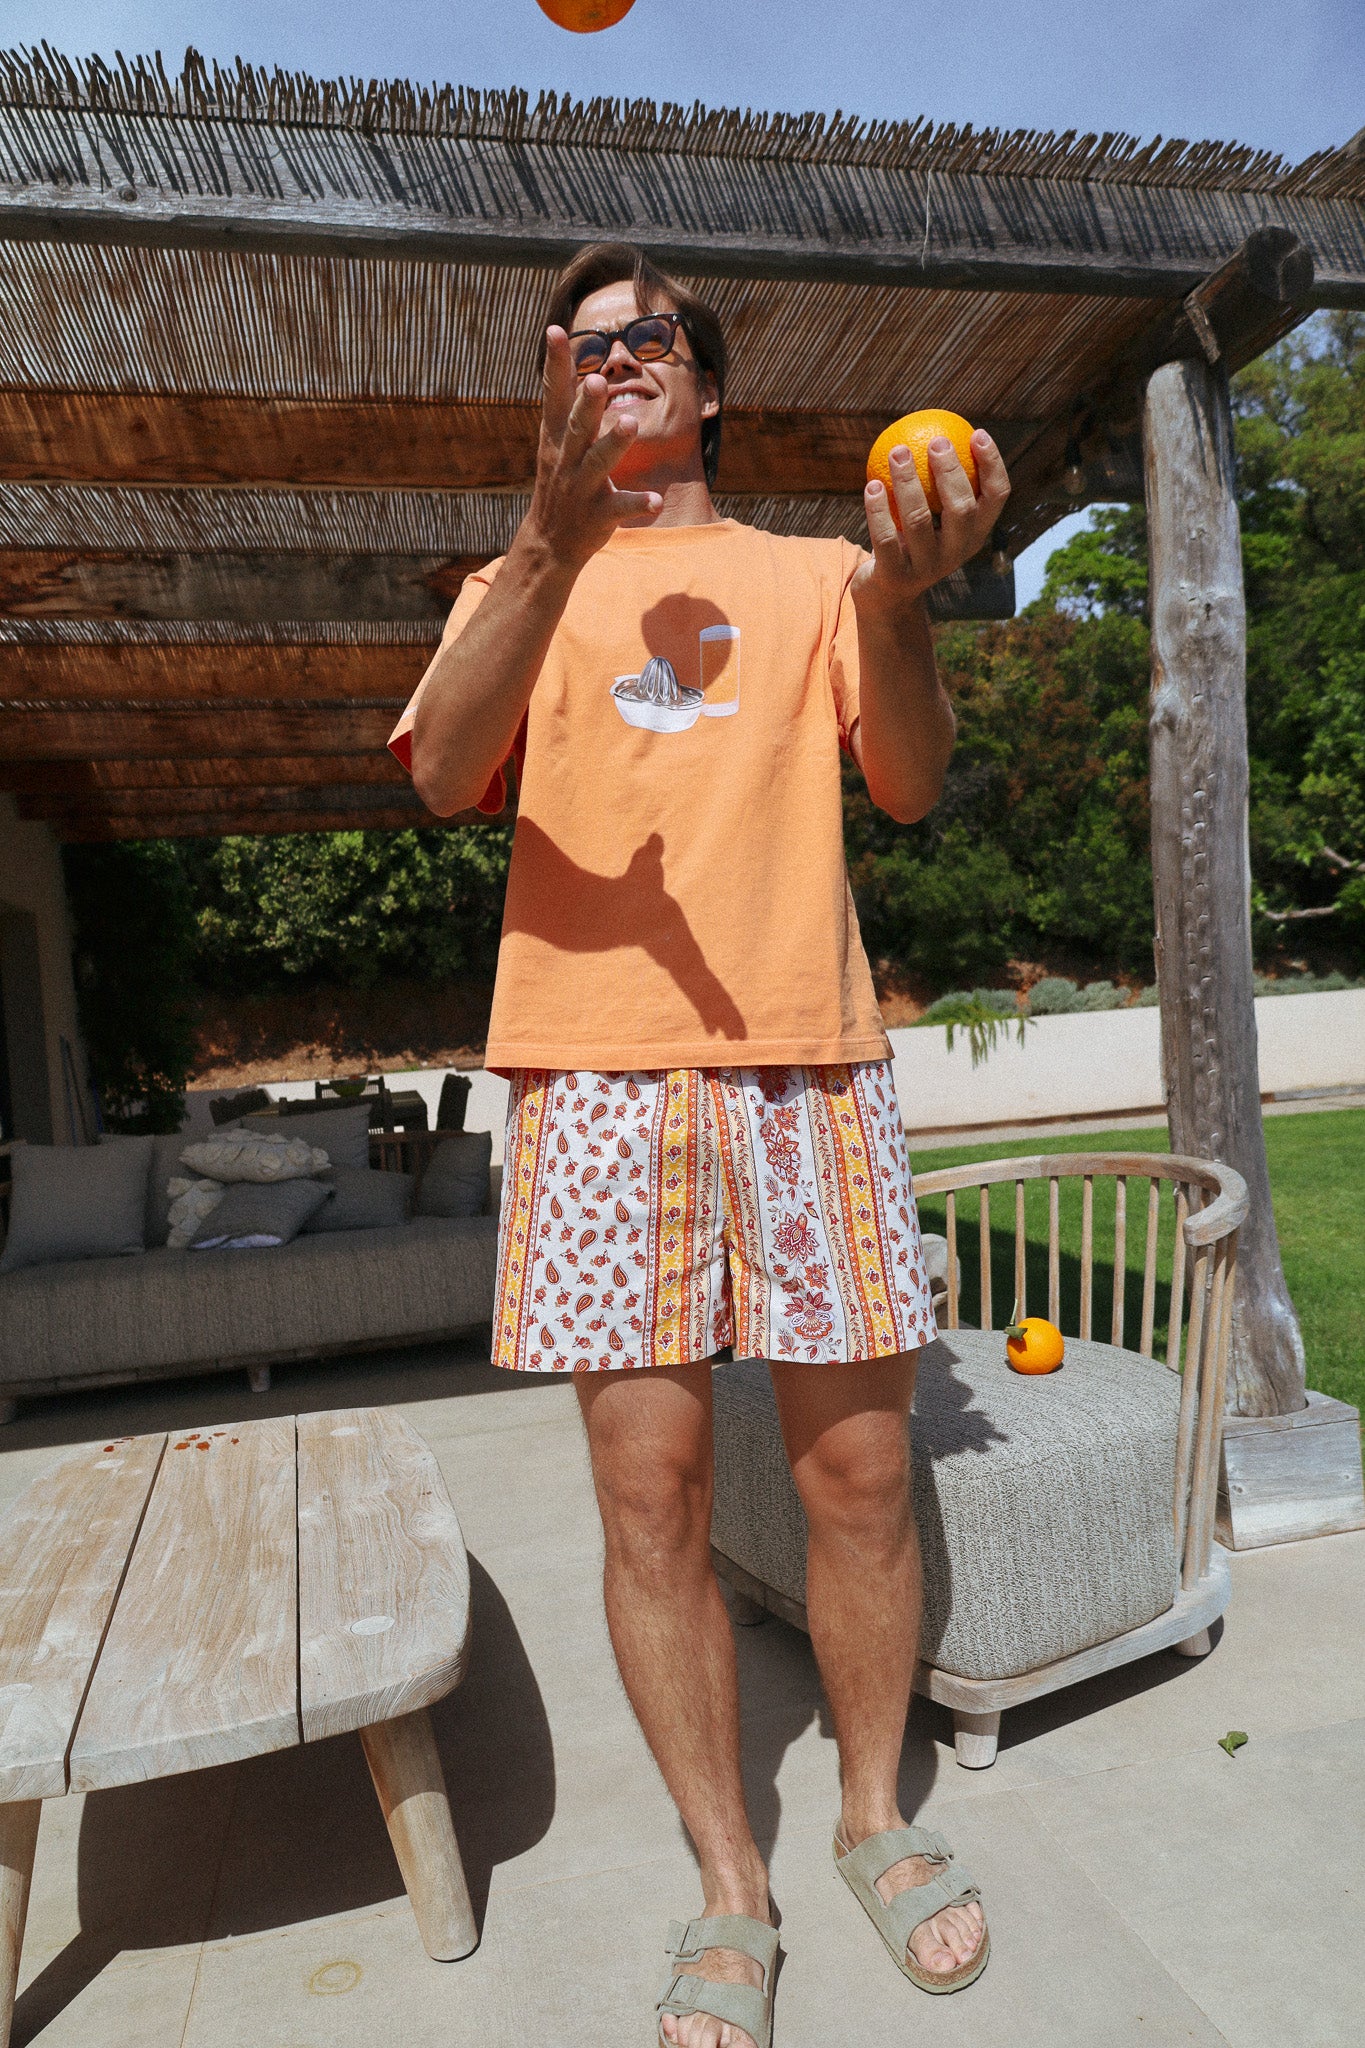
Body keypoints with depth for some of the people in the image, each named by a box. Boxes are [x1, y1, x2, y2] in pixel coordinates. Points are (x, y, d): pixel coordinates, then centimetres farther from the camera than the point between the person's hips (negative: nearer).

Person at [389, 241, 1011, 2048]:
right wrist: (557, 544, -19)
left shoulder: (815, 575, 17)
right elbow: (445, 776, -5)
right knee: (652, 1495, 2)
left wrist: (901, 598, -16)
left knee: (860, 1470, 6)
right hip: (601, 1068, 0)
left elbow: (911, 786, 2)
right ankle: (729, 1887, 25)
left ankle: (875, 1821, 32)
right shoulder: (518, 589, 16)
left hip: (811, 1057, 1)